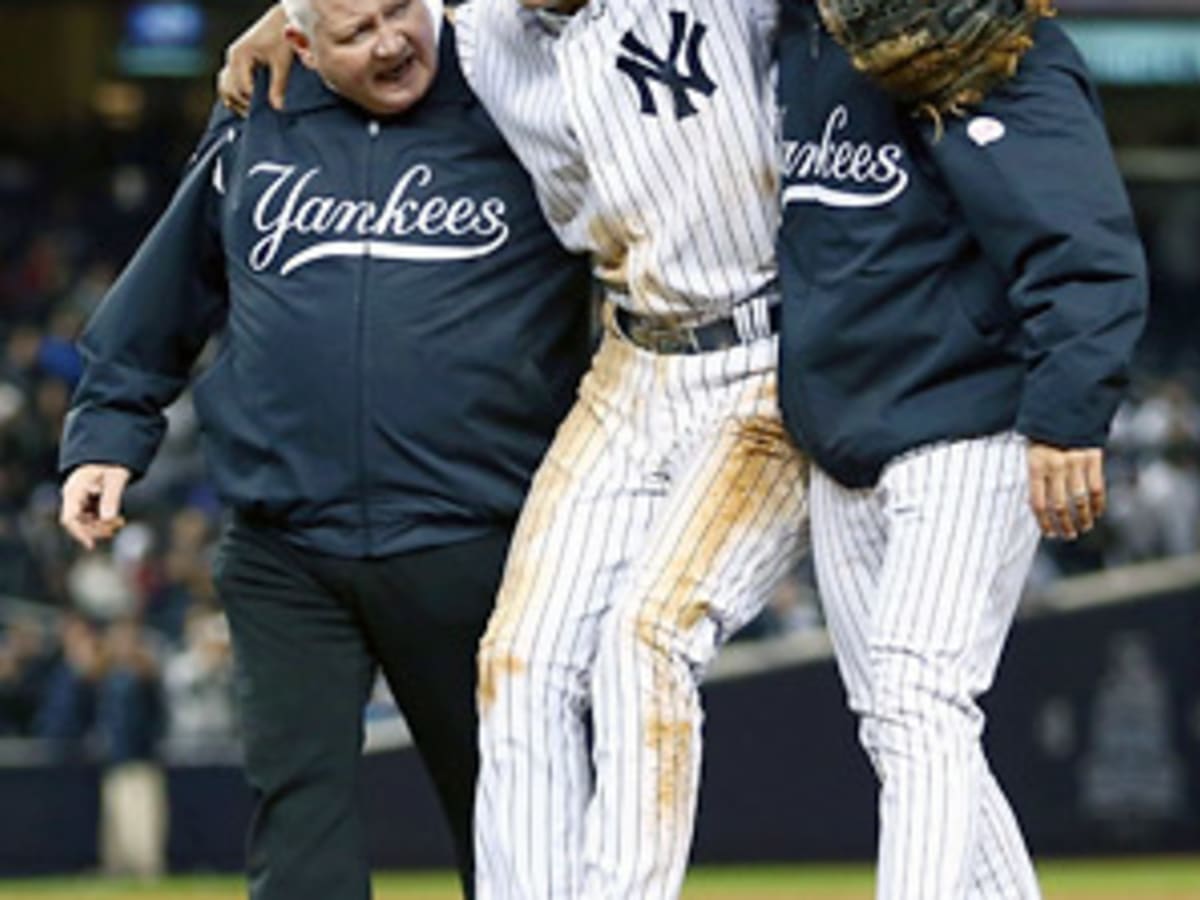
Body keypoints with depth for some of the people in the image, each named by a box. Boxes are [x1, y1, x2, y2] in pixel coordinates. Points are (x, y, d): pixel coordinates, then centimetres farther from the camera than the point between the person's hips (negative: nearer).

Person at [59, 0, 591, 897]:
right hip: (286, 553, 2)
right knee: (301, 802, -5)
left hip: (472, 551, -2)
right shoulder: (252, 133, 8)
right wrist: (109, 432, 16)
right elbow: (162, 301, 19)